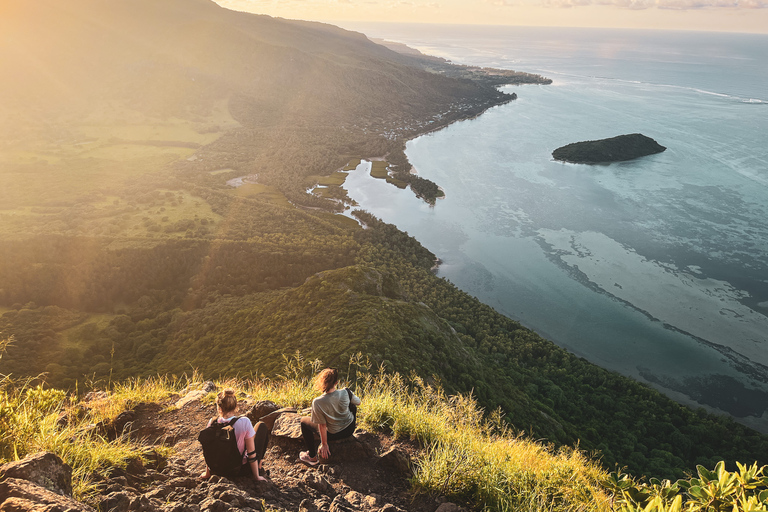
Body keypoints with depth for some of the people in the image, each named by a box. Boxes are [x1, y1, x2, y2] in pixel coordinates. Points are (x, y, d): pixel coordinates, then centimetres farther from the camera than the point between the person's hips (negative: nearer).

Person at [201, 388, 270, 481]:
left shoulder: (213, 423, -16)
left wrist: (207, 473, 12)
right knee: (261, 426, 13)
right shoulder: (244, 423, -25)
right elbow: (251, 452, -18)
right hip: (242, 469, -4)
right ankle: (259, 467, 20)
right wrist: (256, 476, -4)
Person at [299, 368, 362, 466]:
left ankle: (312, 458, 21)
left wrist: (324, 444, -6)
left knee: (304, 421, 15)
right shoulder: (345, 393, -23)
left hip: (334, 434, -3)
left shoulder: (317, 403, -31)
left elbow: (322, 426, -20)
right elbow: (358, 403, -3)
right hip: (350, 428, 3)